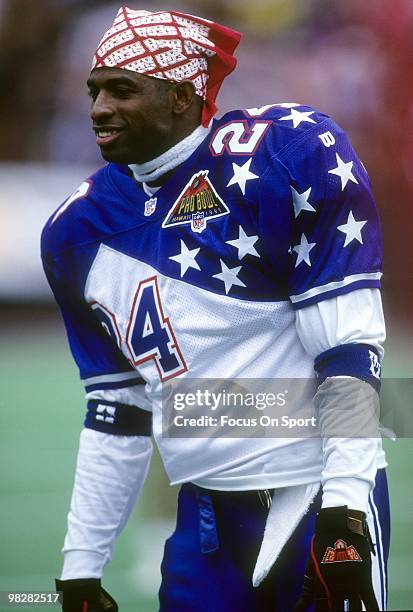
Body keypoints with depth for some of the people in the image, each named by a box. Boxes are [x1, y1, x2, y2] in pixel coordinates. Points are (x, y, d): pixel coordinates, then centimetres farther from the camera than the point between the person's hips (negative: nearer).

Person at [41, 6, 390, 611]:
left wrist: (343, 514, -19)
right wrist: (81, 563, 14)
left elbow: (348, 343, -13)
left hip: (318, 498, -5)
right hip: (203, 515, 5)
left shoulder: (290, 154, -9)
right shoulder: (80, 231, 10)